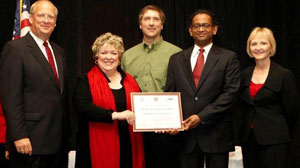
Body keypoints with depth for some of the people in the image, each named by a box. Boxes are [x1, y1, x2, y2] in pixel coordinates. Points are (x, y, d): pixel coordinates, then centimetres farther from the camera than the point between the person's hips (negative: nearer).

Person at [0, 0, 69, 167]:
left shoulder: (59, 51, 15)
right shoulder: (15, 48, -7)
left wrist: (65, 133, 13)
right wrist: (19, 135, -18)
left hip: (58, 140, 7)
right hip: (30, 141, -7)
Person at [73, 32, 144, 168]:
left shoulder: (130, 81, 14)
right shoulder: (86, 81, 1)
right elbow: (82, 106, -15)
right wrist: (115, 115, -24)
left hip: (128, 149, 4)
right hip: (99, 149, -4)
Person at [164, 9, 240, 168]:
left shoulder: (228, 58, 2)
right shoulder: (176, 59, 11)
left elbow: (230, 92, -7)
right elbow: (169, 94, 8)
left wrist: (202, 117, -14)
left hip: (216, 134, -2)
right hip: (185, 133, 2)